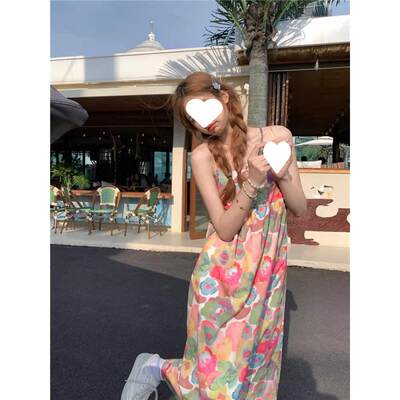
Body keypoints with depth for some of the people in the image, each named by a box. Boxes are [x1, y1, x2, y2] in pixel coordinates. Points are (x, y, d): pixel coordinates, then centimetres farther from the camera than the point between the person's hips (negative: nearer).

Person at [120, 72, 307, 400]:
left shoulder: (277, 137, -1)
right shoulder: (203, 155, -9)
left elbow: (300, 209, 0)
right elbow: (225, 228, -14)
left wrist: (281, 172, -16)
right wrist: (253, 181, -25)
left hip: (268, 270, 4)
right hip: (224, 273, -3)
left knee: (257, 365, 16)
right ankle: (156, 368, 29)